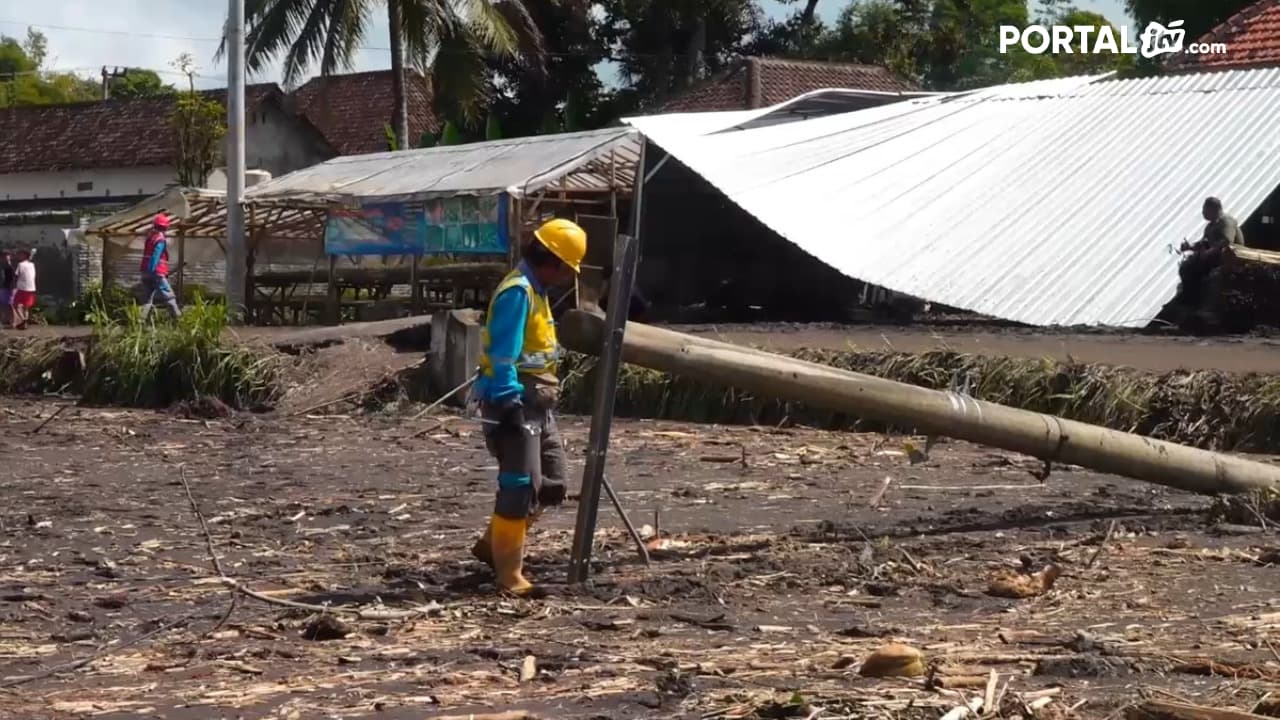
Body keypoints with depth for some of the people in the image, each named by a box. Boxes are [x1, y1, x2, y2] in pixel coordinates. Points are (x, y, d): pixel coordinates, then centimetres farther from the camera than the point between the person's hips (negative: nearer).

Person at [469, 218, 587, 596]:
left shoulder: (535, 291, 17)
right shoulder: (517, 292, -15)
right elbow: (503, 357, -21)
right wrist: (510, 405, -24)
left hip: (537, 405, 10)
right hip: (515, 404, -10)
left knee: (551, 484, 12)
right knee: (520, 488, -9)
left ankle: (493, 545, 22)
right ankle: (508, 572, -3)